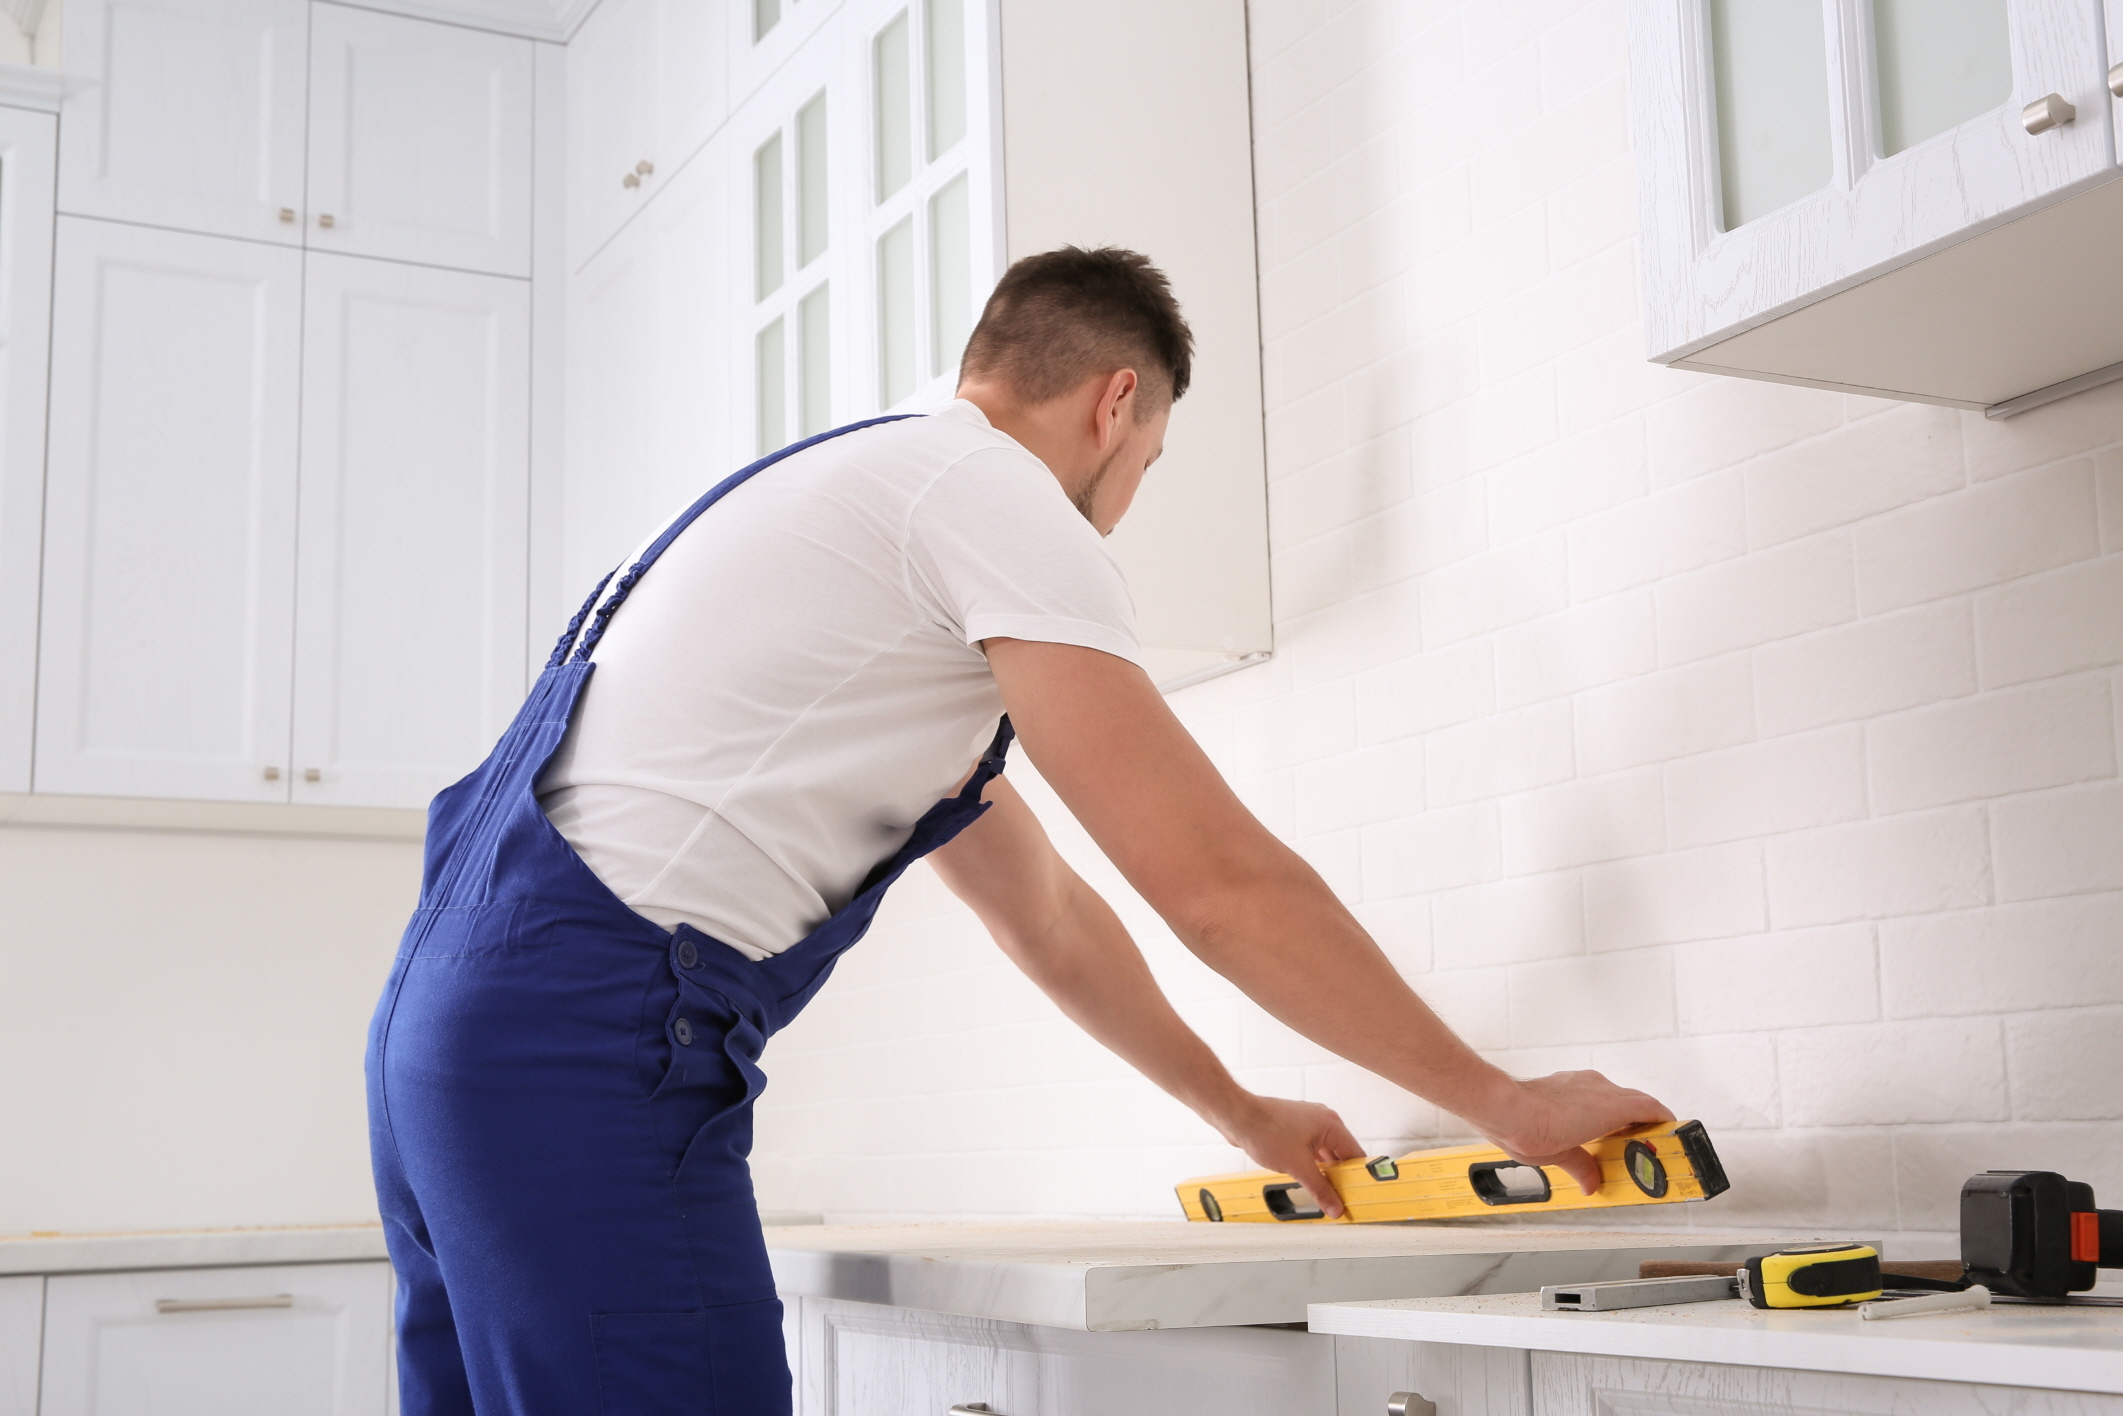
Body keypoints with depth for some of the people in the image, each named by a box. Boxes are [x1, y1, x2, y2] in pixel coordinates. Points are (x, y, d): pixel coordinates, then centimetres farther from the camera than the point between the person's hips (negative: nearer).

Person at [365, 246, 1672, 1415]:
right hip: (593, 1047, -10)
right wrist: (1501, 1100, 2)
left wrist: (1243, 1112, 36)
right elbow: (1216, 879, -8)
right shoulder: (996, 493, -4)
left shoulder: (874, 487, 26)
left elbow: (1043, 910, 31)